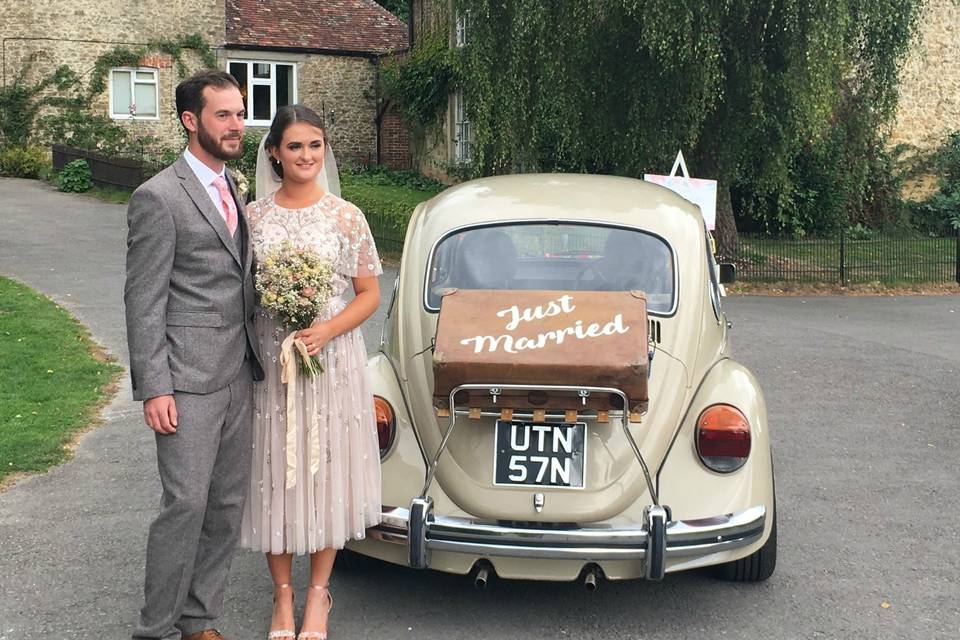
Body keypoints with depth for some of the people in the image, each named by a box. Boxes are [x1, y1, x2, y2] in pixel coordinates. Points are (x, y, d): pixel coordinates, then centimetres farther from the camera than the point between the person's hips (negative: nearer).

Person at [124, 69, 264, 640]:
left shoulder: (233, 190, 14)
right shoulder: (159, 197, -10)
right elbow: (143, 302, -12)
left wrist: (254, 357, 16)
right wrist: (154, 389, -16)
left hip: (238, 375, 8)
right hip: (188, 379, -8)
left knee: (228, 504, 11)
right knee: (187, 504, -6)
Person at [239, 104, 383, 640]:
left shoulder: (346, 216, -2)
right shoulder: (254, 216, 1)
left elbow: (370, 295, 0)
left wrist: (326, 330, -15)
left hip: (333, 359, -1)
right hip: (268, 361, 1)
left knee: (327, 470, 6)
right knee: (274, 474, 7)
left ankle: (319, 593, 23)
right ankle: (283, 594, 24)